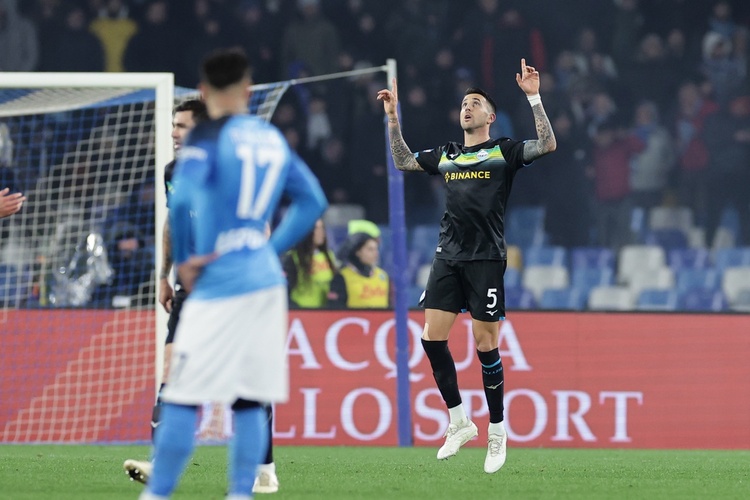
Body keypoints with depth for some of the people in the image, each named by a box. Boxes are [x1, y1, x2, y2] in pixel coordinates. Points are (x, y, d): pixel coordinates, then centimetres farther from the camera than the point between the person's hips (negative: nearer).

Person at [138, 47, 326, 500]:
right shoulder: (272, 138, 12)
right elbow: (313, 201, 17)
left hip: (220, 282, -6)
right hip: (266, 278, 6)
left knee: (183, 398, -3)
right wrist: (272, 248, 14)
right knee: (249, 401, 9)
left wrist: (183, 260, -12)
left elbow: (182, 199, -22)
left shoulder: (208, 137, -7)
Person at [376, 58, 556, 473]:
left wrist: (533, 98, -15)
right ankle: (459, 421, 9)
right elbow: (402, 160, 28)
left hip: (485, 259, -5)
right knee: (432, 337, -3)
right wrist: (393, 116, 21)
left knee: (485, 342, -5)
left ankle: (497, 431, 6)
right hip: (448, 255, 5)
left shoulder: (504, 151, 3)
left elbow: (548, 145, -11)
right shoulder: (445, 155, 17)